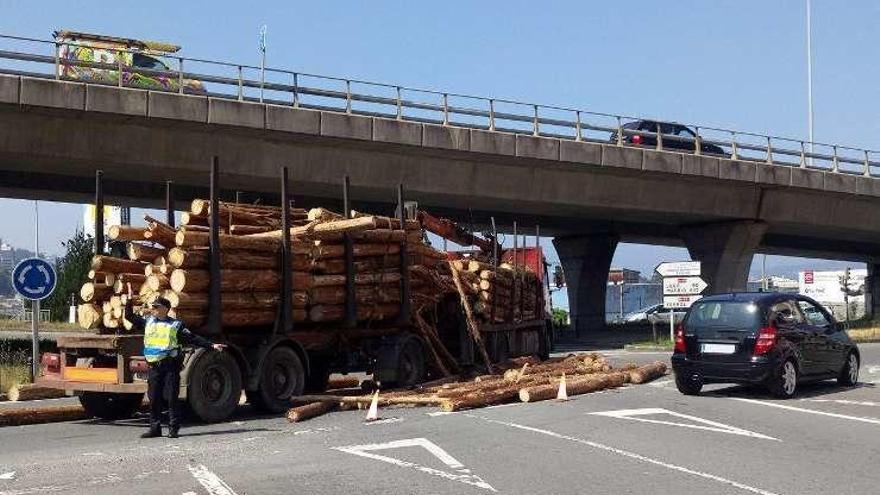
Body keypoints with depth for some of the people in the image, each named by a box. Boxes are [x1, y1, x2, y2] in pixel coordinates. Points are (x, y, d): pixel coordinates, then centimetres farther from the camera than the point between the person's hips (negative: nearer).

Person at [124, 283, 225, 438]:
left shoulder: (175, 325, 4)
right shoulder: (147, 321, 13)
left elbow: (193, 339, 5)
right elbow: (129, 316, 21)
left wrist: (211, 345, 0)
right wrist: (130, 299, 13)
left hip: (170, 365, -4)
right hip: (154, 366, 4)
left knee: (172, 398, -3)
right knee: (154, 398, 6)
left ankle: (173, 429, 4)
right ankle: (155, 428, 15)